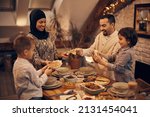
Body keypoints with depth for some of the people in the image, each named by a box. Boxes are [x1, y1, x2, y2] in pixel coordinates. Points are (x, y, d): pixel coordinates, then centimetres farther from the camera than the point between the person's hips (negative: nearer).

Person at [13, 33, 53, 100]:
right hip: (32, 97, -10)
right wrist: (46, 74, -1)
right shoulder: (28, 67, -26)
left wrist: (41, 71, 8)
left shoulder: (17, 62, 2)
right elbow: (38, 83, -14)